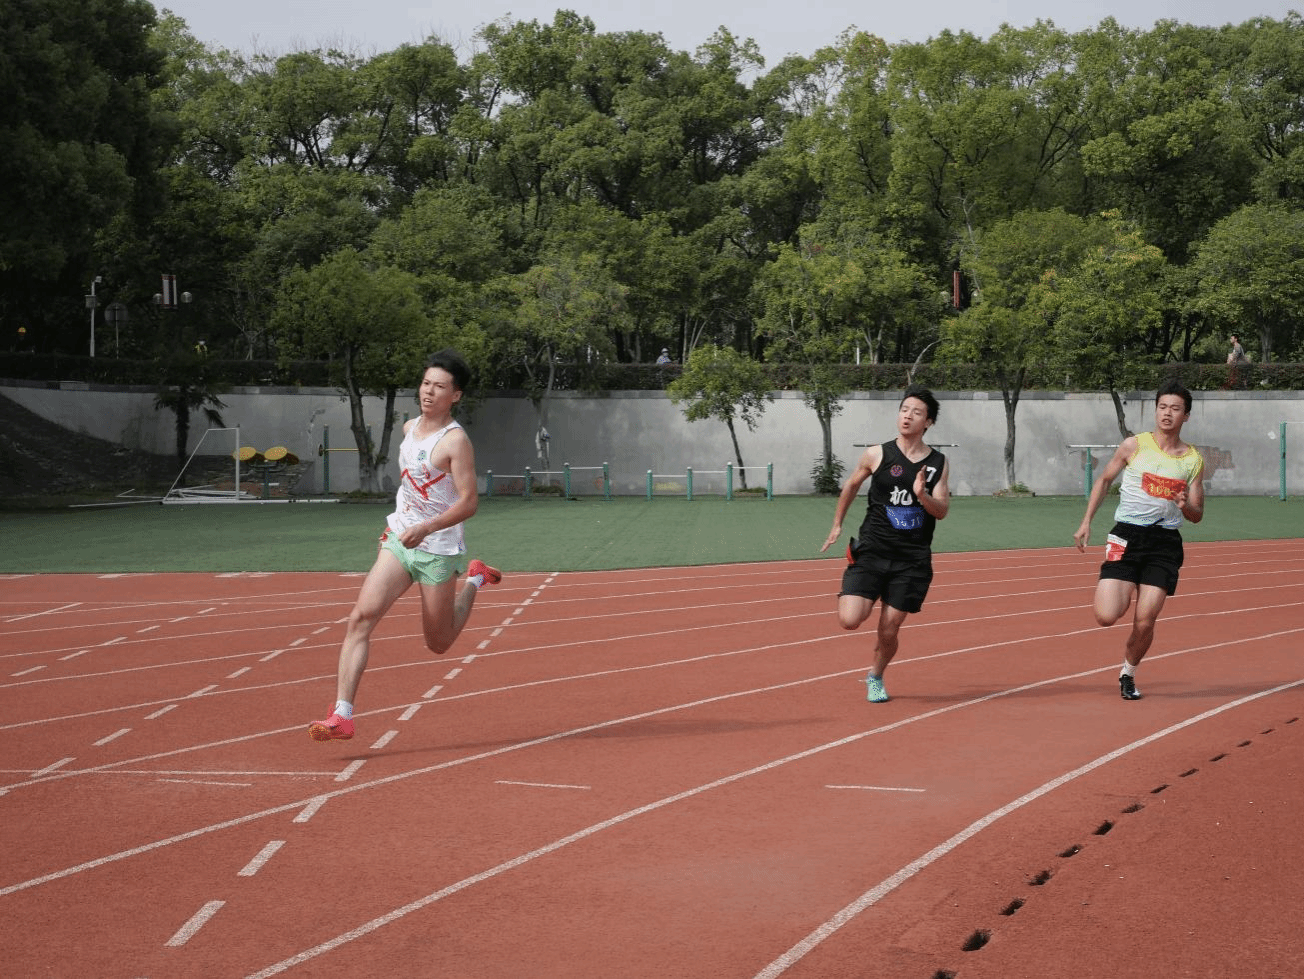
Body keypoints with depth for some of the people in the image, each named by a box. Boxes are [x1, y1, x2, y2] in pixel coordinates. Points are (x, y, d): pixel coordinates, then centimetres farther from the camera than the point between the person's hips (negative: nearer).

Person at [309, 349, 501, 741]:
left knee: (438, 643, 10)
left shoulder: (455, 440, -15)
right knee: (360, 618, -14)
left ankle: (475, 580, 37)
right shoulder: (409, 428, 8)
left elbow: (469, 502, -21)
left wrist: (425, 527, -32)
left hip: (437, 550, -5)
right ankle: (342, 715, -18)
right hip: (398, 540, 6)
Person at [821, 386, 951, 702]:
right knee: (849, 620, -17)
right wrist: (837, 524, 22)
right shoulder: (877, 455, -1)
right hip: (872, 551, -1)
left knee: (888, 631, 1)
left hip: (912, 559, 1)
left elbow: (941, 510, -3)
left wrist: (922, 495, -23)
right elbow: (851, 485, 16)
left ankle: (875, 677, 30)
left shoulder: (938, 464, 2)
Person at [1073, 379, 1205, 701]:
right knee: (1106, 617, -14)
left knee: (1144, 623, -7)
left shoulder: (1193, 460, 5)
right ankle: (1126, 591, 23)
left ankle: (1128, 674, 22)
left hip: (1165, 544, 1)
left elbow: (1197, 515, 10)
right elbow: (1104, 480, 13)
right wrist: (1086, 522, 7)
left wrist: (1186, 505, -14)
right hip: (1127, 537, -1)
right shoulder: (1134, 445, 0)